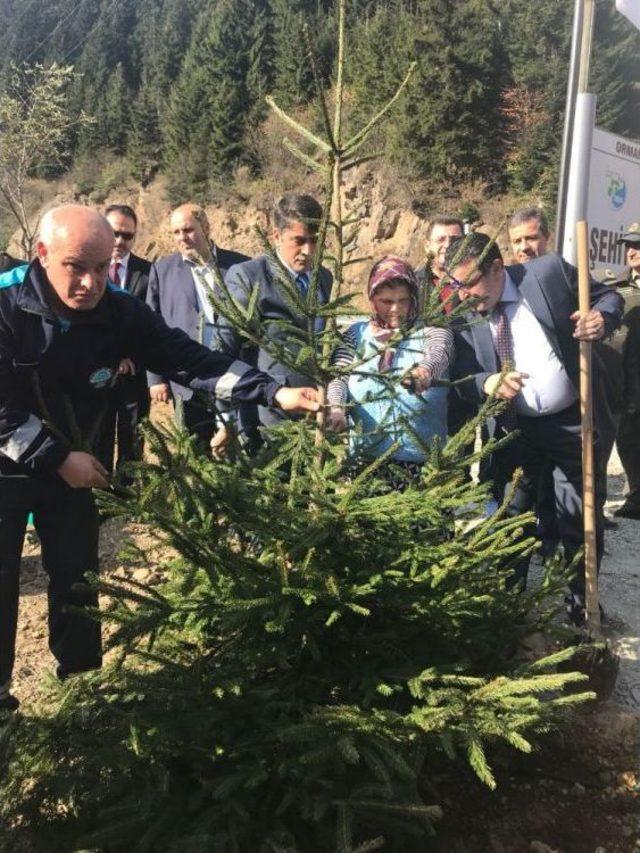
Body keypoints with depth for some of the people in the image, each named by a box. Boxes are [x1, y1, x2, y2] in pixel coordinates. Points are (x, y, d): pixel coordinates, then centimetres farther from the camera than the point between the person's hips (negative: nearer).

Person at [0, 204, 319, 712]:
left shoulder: (120, 312, -13)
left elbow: (191, 360, -17)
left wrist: (274, 392, -28)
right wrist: (58, 457, -22)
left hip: (70, 461, 4)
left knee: (78, 574, 11)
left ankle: (82, 678, 30)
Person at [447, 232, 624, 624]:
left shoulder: (550, 271, -12)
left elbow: (609, 297, -1)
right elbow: (463, 378, -9)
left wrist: (602, 319, -24)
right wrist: (487, 383, -32)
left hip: (571, 420, -2)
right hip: (514, 429, 2)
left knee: (581, 518, 7)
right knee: (510, 518, 12)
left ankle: (581, 605, 26)